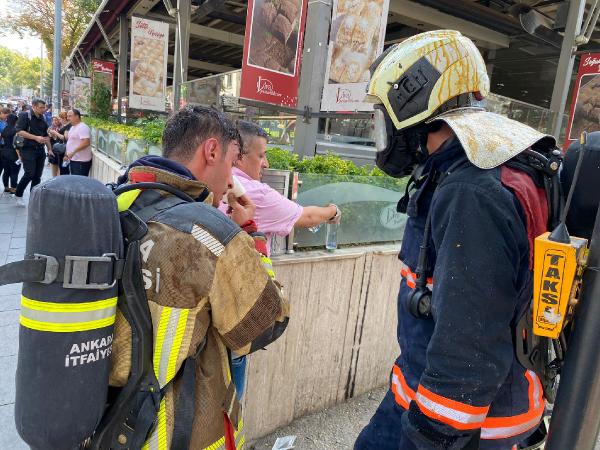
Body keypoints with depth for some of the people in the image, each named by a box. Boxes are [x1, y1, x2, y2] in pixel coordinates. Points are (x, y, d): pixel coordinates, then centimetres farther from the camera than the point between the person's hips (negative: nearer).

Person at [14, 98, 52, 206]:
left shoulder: (42, 119, 13)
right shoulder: (25, 115, -7)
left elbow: (46, 135, 21)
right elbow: (19, 131, -16)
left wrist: (49, 149, 14)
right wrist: (36, 138, -22)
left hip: (40, 150, 6)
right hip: (28, 149, -6)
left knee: (37, 176, 6)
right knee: (29, 173, -11)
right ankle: (18, 194, 8)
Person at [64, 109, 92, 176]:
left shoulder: (82, 127, -16)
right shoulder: (73, 127, 16)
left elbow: (86, 142, -27)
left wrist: (73, 152, -26)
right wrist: (67, 154, 20)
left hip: (81, 161, -10)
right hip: (73, 160, 10)